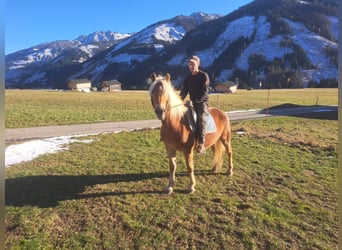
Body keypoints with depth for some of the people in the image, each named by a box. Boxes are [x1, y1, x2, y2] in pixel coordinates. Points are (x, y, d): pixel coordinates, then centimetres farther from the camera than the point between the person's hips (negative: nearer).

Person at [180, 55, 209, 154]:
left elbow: (204, 92, -14)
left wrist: (195, 101, -26)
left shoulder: (204, 76, -5)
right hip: (192, 103, 6)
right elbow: (184, 91, 8)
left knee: (201, 119, -28)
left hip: (202, 102, -6)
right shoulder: (188, 78, 11)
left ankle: (201, 144, -33)